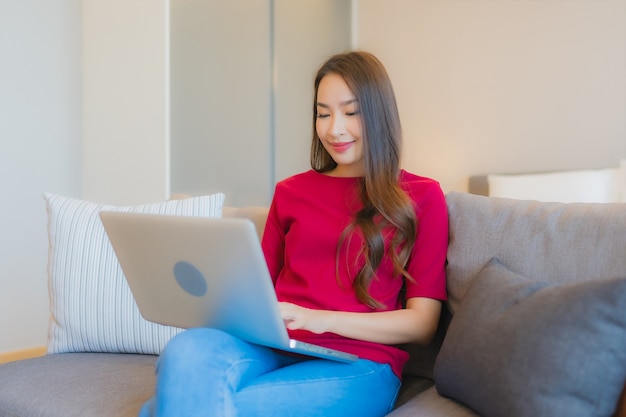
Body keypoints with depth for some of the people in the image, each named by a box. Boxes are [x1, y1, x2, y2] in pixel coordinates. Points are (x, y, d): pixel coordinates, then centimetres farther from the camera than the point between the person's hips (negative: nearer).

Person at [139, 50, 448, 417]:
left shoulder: (422, 196, 9)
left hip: (357, 364, -3)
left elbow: (422, 324, 2)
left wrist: (321, 319, -12)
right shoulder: (291, 191, 19)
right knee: (188, 350, -33)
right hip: (274, 348, 3)